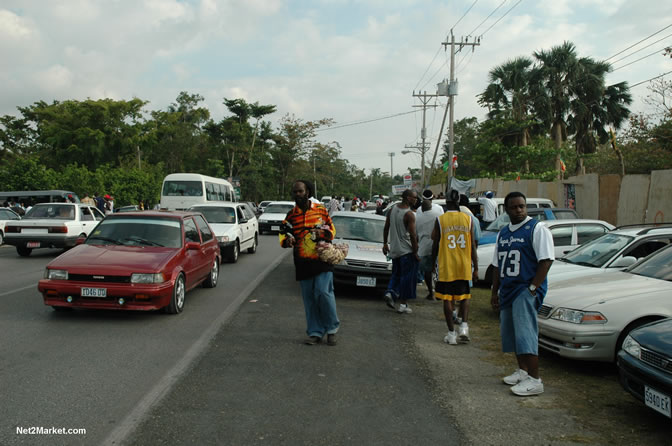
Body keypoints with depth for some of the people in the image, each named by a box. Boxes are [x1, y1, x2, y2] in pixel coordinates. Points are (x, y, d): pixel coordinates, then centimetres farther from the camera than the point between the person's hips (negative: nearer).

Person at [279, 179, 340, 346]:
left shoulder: (321, 209, 5)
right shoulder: (291, 215, 7)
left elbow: (332, 230, 11)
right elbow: (283, 235, 9)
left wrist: (322, 232, -11)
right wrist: (287, 240, -15)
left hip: (322, 259, -2)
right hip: (303, 263, 3)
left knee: (324, 293, -12)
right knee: (309, 298, 7)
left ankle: (332, 328, 8)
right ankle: (315, 332, 19)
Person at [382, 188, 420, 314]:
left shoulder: (392, 209, 5)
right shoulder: (409, 214, -17)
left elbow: (386, 228, 11)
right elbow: (412, 235, -19)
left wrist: (385, 244, 20)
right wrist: (415, 252, -12)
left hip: (394, 249, 7)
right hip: (407, 250, -7)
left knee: (396, 274, 21)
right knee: (408, 277, 3)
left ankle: (390, 292, -1)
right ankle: (403, 304, 5)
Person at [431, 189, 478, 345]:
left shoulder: (440, 220, -5)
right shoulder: (468, 219, 0)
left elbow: (435, 245, 0)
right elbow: (473, 246, 1)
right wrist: (476, 268, 7)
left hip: (446, 266, -2)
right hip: (464, 266, 2)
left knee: (447, 299, 6)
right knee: (464, 297, 16)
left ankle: (452, 334, 6)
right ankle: (464, 326, 0)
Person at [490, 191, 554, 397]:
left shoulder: (537, 228, -7)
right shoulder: (503, 233, 16)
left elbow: (546, 260, -14)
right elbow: (498, 265, 21)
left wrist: (532, 288, -19)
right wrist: (495, 292, 17)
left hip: (526, 290, -8)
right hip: (507, 290, 8)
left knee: (525, 333, -13)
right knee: (510, 332, 13)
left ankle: (535, 380, -8)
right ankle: (523, 371, 27)